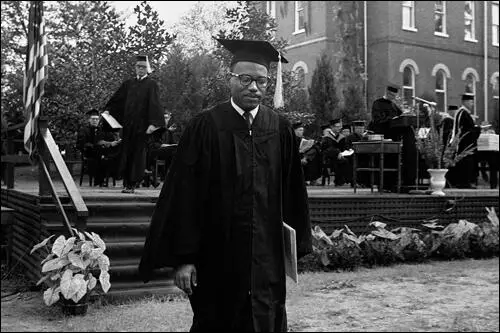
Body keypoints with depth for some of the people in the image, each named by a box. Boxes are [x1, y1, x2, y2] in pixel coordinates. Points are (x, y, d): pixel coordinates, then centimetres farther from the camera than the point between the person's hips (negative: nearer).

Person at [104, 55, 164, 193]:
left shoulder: (151, 84, -1)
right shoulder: (128, 84, 13)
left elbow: (154, 104, -10)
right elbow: (117, 98, 13)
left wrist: (153, 123, -20)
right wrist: (108, 110, -3)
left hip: (142, 125, -4)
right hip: (128, 124, 4)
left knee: (138, 154, -1)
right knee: (126, 152, 5)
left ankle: (133, 184, 6)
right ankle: (127, 183, 13)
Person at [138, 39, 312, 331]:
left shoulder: (281, 129, 3)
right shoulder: (205, 127, -6)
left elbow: (293, 193, 7)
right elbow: (185, 195, -8)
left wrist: (296, 247, 6)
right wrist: (183, 257, -11)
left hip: (268, 258, 2)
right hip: (217, 260, -2)